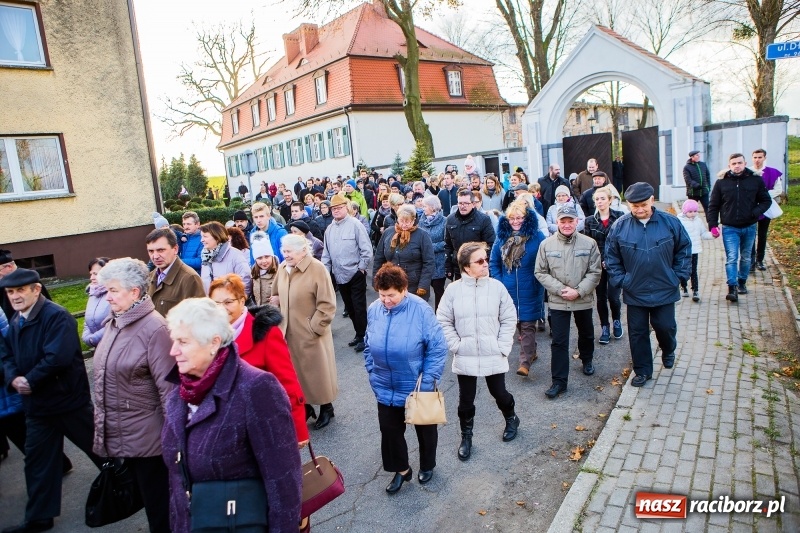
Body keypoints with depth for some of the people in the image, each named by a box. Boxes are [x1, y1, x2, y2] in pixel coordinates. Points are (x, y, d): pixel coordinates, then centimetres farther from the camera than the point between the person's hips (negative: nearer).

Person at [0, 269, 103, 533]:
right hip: (36, 403, 8)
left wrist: (30, 381, -19)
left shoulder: (57, 316, -19)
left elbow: (57, 357, -28)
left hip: (69, 399, -8)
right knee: (37, 460, 16)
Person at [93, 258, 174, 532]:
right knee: (143, 496, 21)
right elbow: (104, 375, 14)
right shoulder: (113, 323, 7)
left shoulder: (153, 328, -20)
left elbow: (167, 385, -20)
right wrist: (102, 416, 16)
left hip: (147, 436, -8)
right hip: (121, 434, 8)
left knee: (159, 507, 8)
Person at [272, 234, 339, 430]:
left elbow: (327, 305, -16)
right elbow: (276, 295, 19)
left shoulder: (317, 269, -17)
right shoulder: (282, 268, 1)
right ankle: (305, 407, 34)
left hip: (311, 334, -5)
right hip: (289, 332, 5)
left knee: (317, 371, 10)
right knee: (295, 372, 15)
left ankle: (326, 408, 30)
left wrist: (314, 328, -16)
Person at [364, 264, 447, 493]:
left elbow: (438, 348, -17)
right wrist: (372, 374, 2)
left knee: (425, 429, 20)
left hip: (417, 388, -3)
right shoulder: (374, 309, -8)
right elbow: (369, 346, 6)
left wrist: (427, 381, -18)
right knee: (389, 430, 15)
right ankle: (401, 470, 39)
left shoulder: (421, 310, -21)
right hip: (386, 389, 3)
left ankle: (427, 466, 46)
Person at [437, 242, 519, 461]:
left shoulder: (497, 287, -7)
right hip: (465, 358, 0)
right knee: (466, 400, 12)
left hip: (494, 357, 0)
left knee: (499, 393, 17)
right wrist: (456, 345, -9)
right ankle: (466, 437, 34)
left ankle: (511, 420, 48)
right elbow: (443, 322, -2)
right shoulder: (453, 289, -9)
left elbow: (509, 319, -1)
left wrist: (502, 347, -7)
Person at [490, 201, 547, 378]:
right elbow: (493, 263, 7)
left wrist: (540, 284, -9)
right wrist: (499, 283, -1)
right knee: (517, 323, 16)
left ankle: (525, 362, 1)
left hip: (529, 292, -4)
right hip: (509, 291, 4)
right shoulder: (502, 237, 3)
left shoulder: (537, 237, -8)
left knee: (527, 325, -3)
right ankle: (531, 351, 35)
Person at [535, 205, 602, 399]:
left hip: (583, 300, 1)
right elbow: (540, 272, -4)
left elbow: (595, 273, -7)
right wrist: (560, 289, -14)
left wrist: (578, 291, -17)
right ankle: (559, 381, 10)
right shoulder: (547, 244, -7)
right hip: (557, 301, -1)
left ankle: (587, 359, 52)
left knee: (586, 334, 23)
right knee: (558, 341, 1)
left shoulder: (589, 243, -8)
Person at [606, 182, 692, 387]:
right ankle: (642, 370, 25)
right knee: (637, 332, 8)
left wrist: (679, 275, -1)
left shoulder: (670, 222, -7)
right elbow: (611, 257, 1)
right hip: (634, 292, 0)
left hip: (665, 291, 0)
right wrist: (620, 280, -4)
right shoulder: (620, 226, -7)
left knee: (665, 327, 11)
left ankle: (668, 351, 45)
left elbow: (684, 248, 4)